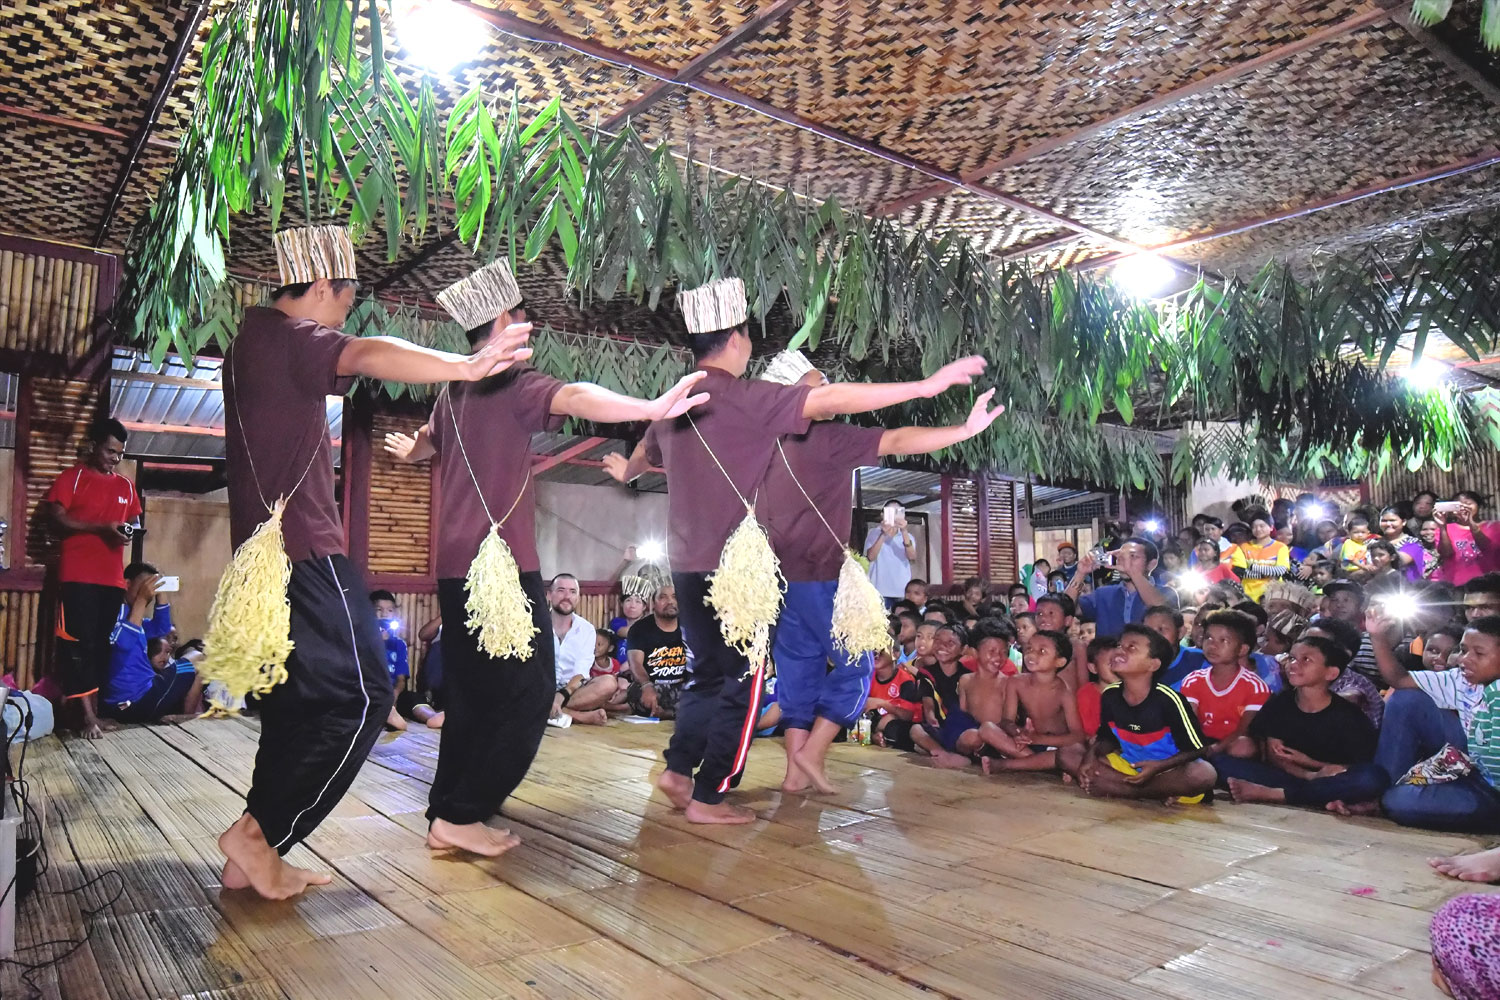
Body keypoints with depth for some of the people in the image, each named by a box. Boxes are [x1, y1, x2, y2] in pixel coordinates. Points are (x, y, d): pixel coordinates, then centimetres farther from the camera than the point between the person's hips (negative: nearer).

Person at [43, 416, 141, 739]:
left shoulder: (126, 486, 16)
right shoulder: (72, 478, 0)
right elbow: (56, 517, -8)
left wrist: (129, 530, 1)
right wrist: (102, 528, -16)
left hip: (113, 577, 5)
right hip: (78, 575, -5)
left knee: (103, 644, 6)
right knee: (79, 643, -7)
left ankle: (94, 709, 12)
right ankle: (87, 715, -7)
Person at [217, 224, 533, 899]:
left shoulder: (253, 338, 20)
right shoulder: (290, 337, -11)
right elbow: (367, 356, -33)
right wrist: (465, 366, -49)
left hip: (264, 551, 10)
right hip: (305, 549, -10)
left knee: (298, 701, 13)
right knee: (359, 695, -7)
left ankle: (256, 855, 16)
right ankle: (258, 833, -3)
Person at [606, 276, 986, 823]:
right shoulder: (743, 398, -14)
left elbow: (645, 453, 30)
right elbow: (831, 399, -23)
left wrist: (626, 471, 56)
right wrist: (925, 386, -20)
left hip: (687, 566, 8)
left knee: (708, 672, 21)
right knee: (742, 681, 5)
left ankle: (678, 769, 19)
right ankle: (707, 797, 9)